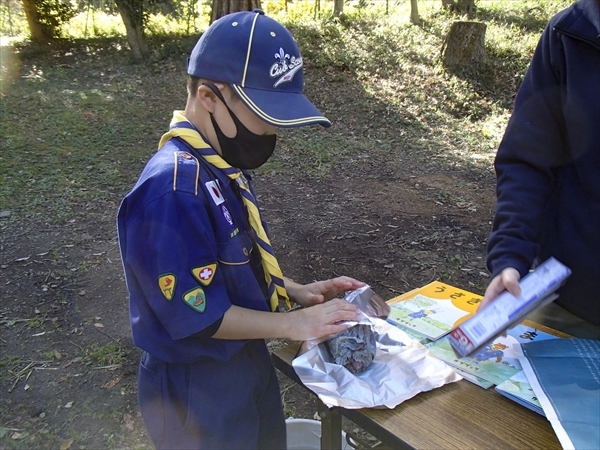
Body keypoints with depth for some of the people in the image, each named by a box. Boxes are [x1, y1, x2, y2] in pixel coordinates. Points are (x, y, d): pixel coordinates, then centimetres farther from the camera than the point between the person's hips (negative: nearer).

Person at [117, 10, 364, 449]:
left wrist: (297, 291, -1)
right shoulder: (172, 190, -31)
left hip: (247, 363, 8)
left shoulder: (221, 164, -1)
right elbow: (194, 315, -26)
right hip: (196, 389, -8)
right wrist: (293, 323, -19)